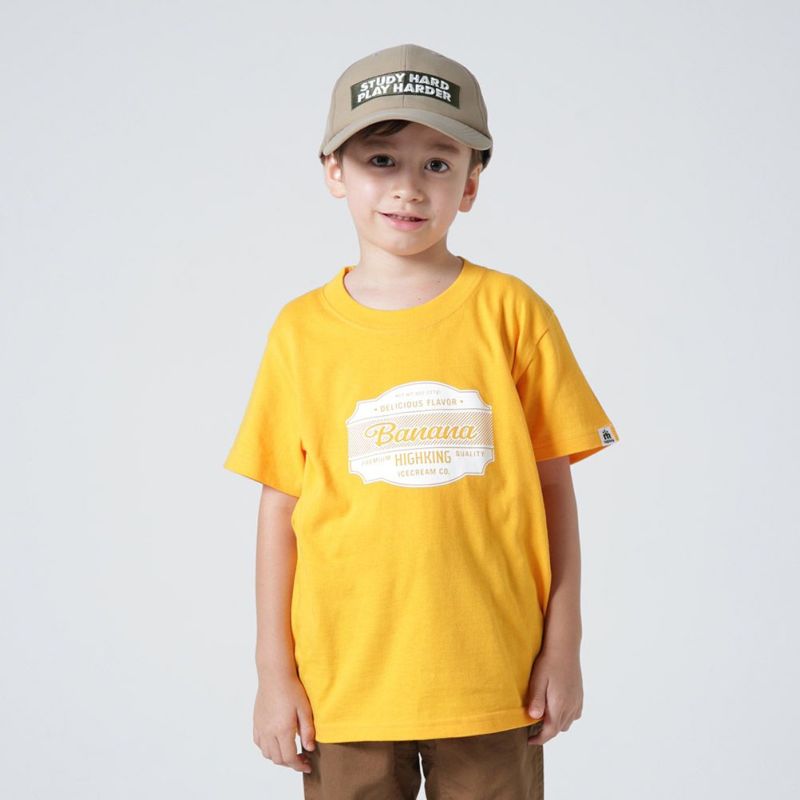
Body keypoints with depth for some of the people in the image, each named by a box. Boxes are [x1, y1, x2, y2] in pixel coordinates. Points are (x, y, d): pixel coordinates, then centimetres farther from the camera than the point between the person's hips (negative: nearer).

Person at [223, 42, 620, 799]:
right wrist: (274, 671, 2)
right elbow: (280, 507, 2)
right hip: (343, 684, 1)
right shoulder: (303, 330, 0)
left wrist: (562, 647, 1)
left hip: (494, 685, 0)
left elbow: (553, 486, 1)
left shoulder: (510, 311, -2)